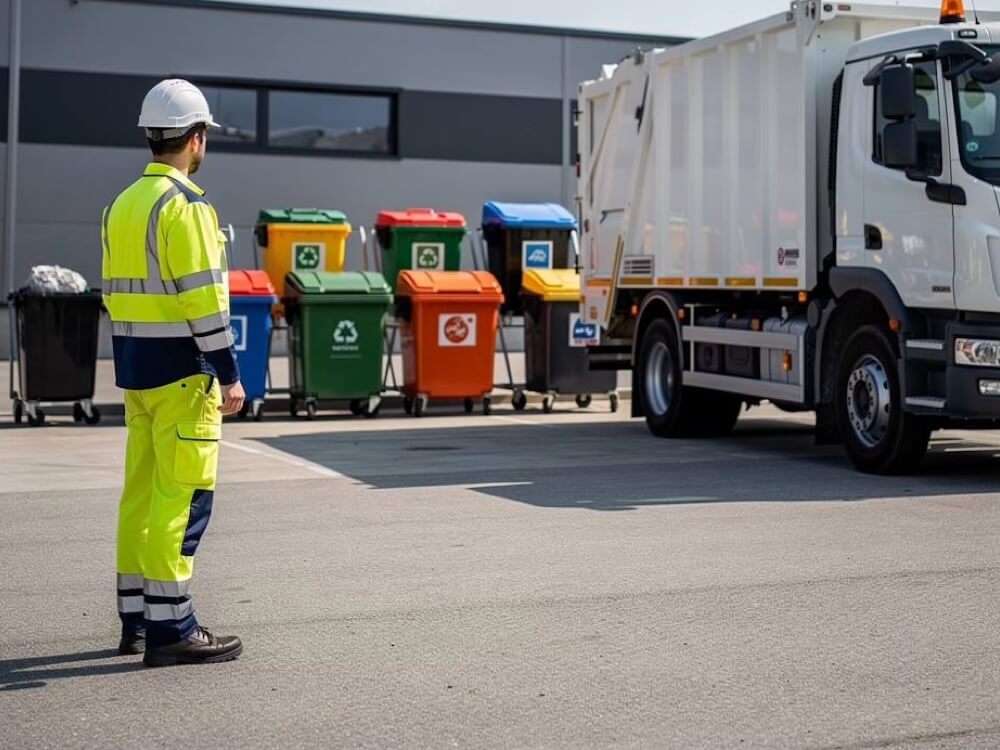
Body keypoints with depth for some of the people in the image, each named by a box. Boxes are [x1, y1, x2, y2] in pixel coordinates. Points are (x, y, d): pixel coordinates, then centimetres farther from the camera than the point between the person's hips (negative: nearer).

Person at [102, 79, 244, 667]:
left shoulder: (122, 205, 14)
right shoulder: (185, 205, -14)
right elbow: (202, 297, -19)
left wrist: (137, 363, 21)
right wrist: (230, 374, -15)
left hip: (135, 367, 9)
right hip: (181, 370, -9)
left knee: (142, 492, 13)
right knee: (183, 498, -6)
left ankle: (136, 619, 20)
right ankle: (170, 629, -4)